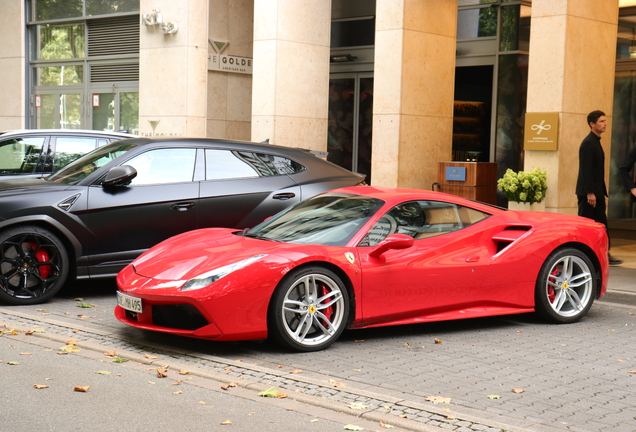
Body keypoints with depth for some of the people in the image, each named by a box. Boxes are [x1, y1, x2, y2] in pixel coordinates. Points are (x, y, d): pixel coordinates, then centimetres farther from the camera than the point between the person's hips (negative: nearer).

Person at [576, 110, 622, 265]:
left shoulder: (596, 142, 15)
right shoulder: (588, 143, -14)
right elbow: (586, 170, -19)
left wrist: (601, 192, 16)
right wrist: (590, 193, -22)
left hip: (597, 192, 9)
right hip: (588, 193, -9)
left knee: (602, 225, 9)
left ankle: (605, 255, 12)